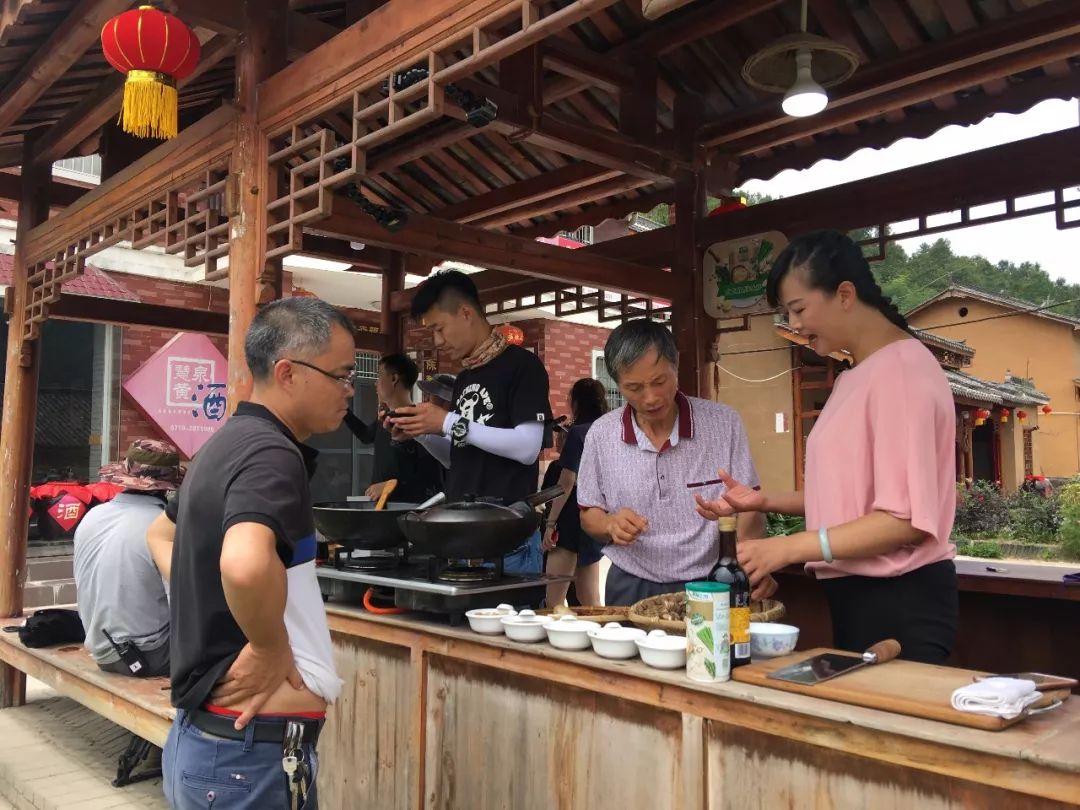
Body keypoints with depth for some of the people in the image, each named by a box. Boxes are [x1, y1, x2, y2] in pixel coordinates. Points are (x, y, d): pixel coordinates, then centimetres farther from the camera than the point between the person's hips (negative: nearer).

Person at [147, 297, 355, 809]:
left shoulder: (229, 442, 9)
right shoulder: (271, 453, -21)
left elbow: (160, 535, 26)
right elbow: (246, 565, -41)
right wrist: (270, 649, -23)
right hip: (250, 751, -9)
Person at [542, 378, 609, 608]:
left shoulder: (577, 433, -10)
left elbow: (566, 484, -13)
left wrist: (551, 523, -10)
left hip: (574, 520, -8)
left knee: (554, 601, -6)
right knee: (589, 599, 13)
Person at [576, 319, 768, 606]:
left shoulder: (724, 423, -1)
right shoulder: (601, 434, 2)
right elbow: (589, 515, 10)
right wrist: (610, 524, -12)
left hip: (710, 588, -1)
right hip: (631, 590, 1)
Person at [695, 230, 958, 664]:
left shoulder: (901, 368, -16)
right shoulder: (855, 378, 13)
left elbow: (906, 518, -21)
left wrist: (791, 547, -24)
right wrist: (765, 501, 3)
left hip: (900, 600, -9)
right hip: (855, 594, 9)